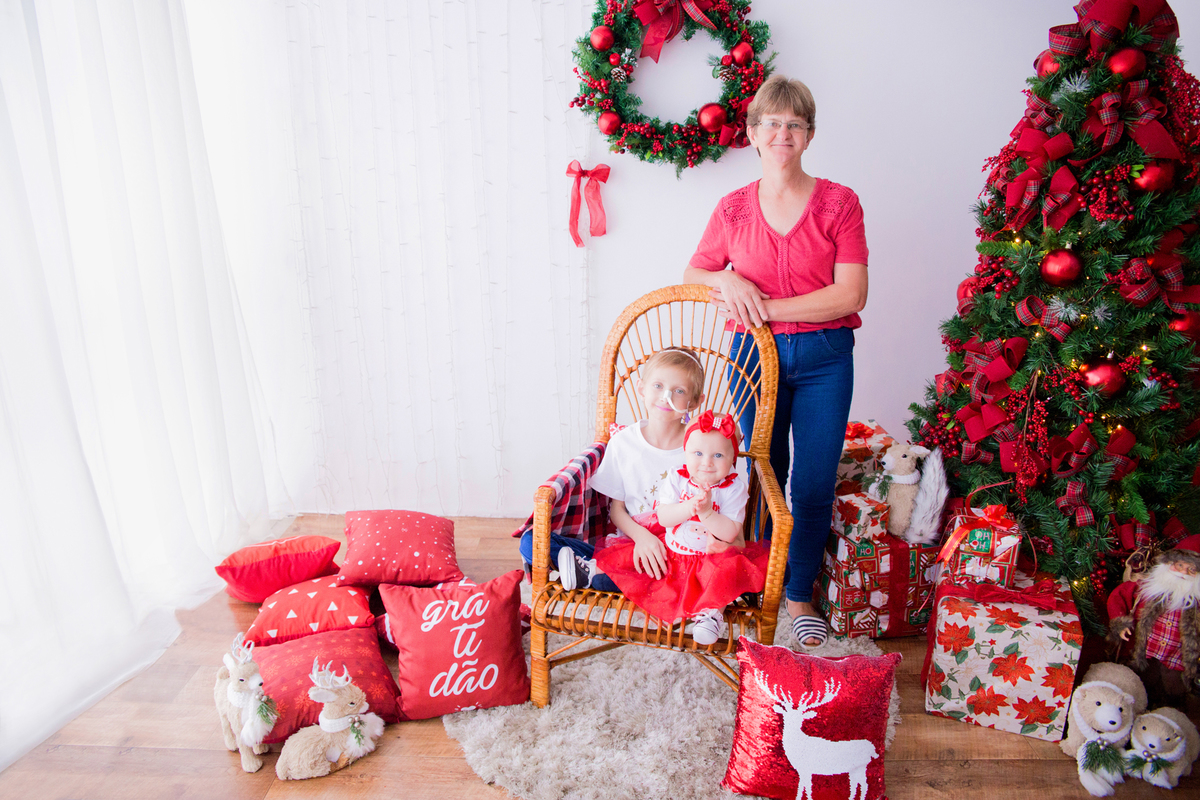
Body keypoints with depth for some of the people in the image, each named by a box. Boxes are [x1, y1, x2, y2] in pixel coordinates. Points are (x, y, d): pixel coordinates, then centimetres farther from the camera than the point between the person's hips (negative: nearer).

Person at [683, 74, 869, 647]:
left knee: (815, 485, 5)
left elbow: (851, 294, -11)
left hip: (824, 358, -1)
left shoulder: (839, 203, -2)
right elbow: (692, 276, 10)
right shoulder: (733, 208, 3)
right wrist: (729, 282, -12)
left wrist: (768, 307, -16)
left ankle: (800, 594, 26)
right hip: (754, 355, 1)